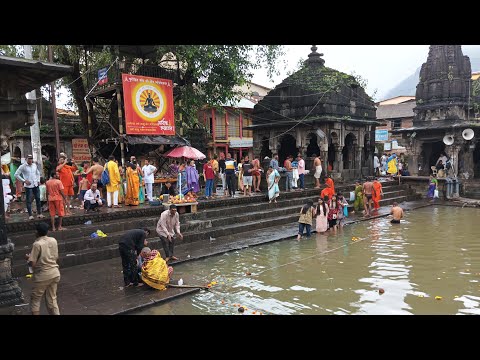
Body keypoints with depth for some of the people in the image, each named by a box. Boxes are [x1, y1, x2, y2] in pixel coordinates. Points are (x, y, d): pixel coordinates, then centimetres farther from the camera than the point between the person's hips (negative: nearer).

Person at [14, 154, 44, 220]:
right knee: (29, 201, 1)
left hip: (36, 185, 5)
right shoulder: (23, 166, -6)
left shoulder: (35, 165, 8)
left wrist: (38, 180, 11)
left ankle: (39, 214, 15)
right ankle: (30, 215, 7)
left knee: (38, 199, 7)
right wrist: (24, 181, -10)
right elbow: (16, 174, -5)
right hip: (28, 186, -5)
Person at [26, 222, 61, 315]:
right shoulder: (53, 241, 1)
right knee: (52, 299, 16)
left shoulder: (37, 244, -16)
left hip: (42, 276, -6)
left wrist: (28, 258, 4)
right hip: (54, 274, 6)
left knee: (35, 299, 13)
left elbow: (32, 264, -15)